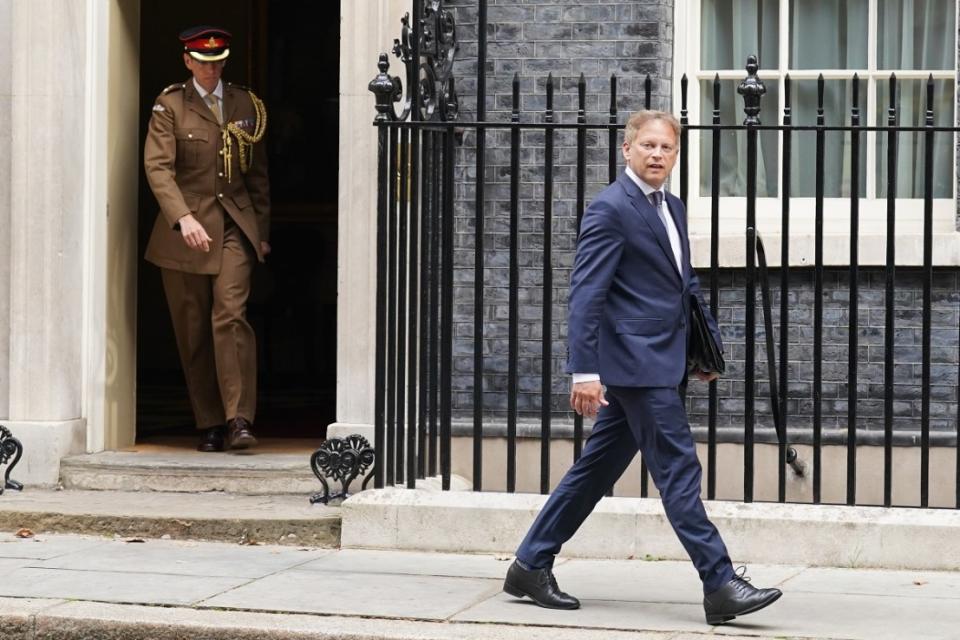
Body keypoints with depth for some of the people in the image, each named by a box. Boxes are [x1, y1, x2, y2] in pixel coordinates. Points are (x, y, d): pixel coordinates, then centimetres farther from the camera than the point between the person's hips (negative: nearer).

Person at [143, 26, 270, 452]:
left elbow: (258, 173, 17)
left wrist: (262, 231, 14)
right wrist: (183, 218, -24)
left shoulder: (245, 105, 11)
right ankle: (209, 426, 11)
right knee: (193, 332, 2)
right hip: (185, 230, -1)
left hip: (234, 226, 1)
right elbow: (157, 166, -11)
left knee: (231, 315, -17)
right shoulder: (170, 106, 1)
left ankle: (238, 421, -20)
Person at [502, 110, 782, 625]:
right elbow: (586, 293, -16)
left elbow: (686, 284, 27)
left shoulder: (672, 208, 17)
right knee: (678, 468, -8)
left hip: (661, 361, 9)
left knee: (598, 468, 13)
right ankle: (720, 585, -5)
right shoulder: (610, 209, -11)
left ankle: (531, 565, 21)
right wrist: (584, 370, -22)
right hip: (636, 362, -9)